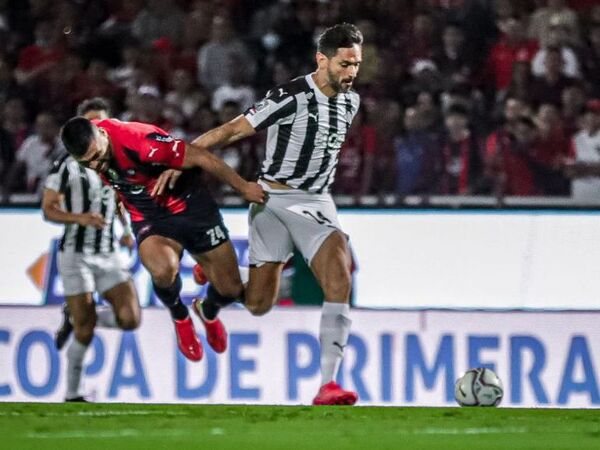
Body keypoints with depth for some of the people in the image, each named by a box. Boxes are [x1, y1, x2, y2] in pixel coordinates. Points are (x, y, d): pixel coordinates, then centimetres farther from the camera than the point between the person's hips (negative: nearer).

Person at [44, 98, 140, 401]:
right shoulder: (68, 165, -8)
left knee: (130, 319, -10)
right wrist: (80, 218, -22)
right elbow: (48, 209, -6)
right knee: (86, 329, -7)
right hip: (76, 254, -5)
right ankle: (72, 395, 11)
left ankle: (74, 318, 17)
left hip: (108, 255, 5)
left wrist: (127, 230, 9)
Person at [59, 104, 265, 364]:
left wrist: (244, 187, -14)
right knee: (163, 270, -32)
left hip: (189, 205, -2)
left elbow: (200, 157, -22)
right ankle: (180, 317, 3)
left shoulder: (139, 141, -32)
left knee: (231, 290, 1)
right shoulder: (86, 147, -13)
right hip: (149, 221, 2)